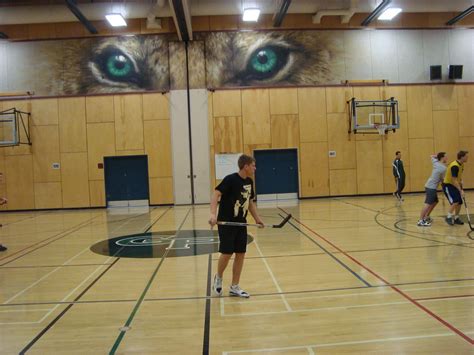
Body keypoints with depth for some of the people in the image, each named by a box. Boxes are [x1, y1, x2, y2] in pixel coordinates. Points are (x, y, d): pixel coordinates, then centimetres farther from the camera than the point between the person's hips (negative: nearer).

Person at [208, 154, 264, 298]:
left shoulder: (249, 182, 7)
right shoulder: (230, 179, -15)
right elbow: (215, 194, -22)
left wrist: (257, 218, 14)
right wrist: (213, 214, -35)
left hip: (241, 223, 7)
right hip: (226, 223, -7)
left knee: (240, 254, 5)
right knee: (226, 253, -4)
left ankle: (234, 287, 17)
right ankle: (219, 278, 25)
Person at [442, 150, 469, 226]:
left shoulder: (461, 164, 4)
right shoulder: (455, 166, -26)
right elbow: (454, 180, -27)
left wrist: (461, 181, 5)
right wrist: (460, 190, -27)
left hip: (454, 185, 9)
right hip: (447, 185, -9)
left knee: (459, 202, 6)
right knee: (455, 202, -20)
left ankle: (456, 218, 21)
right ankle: (449, 217, -3)